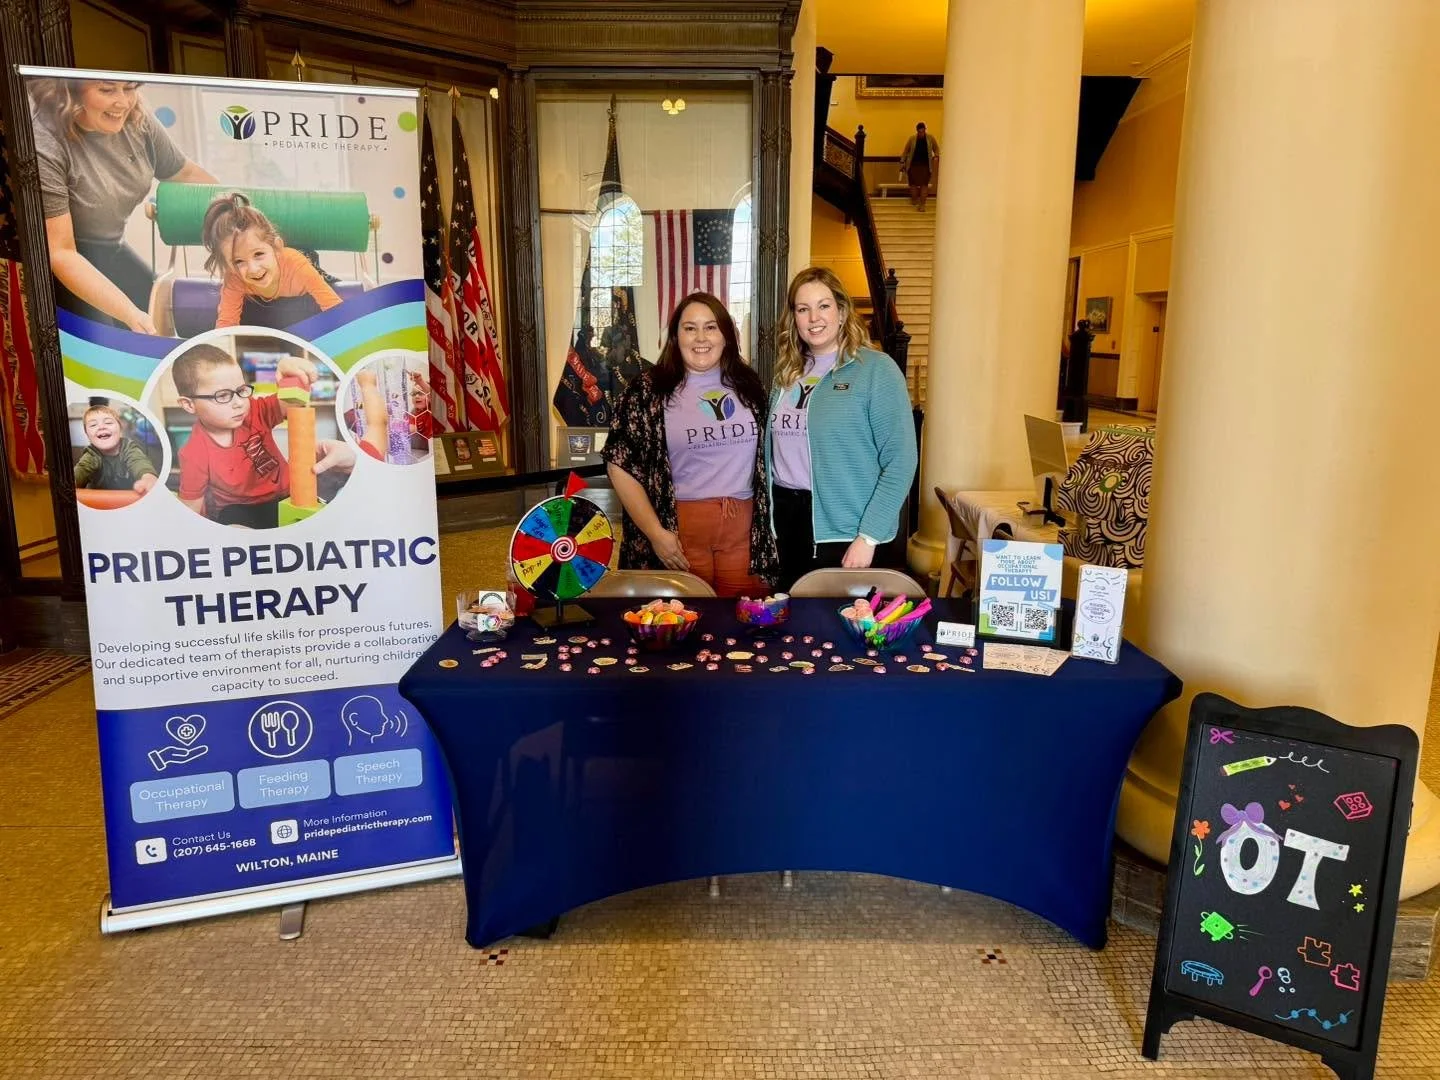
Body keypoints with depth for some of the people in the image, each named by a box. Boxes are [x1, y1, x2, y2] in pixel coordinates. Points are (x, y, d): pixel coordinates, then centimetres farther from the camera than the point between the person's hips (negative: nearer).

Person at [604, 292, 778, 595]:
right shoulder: (648, 389, -3)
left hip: (744, 527, 3)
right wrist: (656, 533, -11)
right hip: (680, 528, -3)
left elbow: (764, 454, 16)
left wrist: (766, 521, 9)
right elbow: (620, 464, -6)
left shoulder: (748, 385, 8)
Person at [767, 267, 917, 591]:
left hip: (841, 528, -5)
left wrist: (868, 537, -17)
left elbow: (900, 460, -13)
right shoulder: (788, 373, 11)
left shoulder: (876, 369, -8)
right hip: (784, 516, 6)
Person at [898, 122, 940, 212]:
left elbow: (936, 149, 8)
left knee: (924, 184, -6)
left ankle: (922, 205, -6)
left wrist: (936, 156, -12)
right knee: (913, 183, 4)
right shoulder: (912, 139, -2)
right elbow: (905, 151, 5)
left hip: (925, 165, 0)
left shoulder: (931, 138, 0)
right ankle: (914, 201, 25)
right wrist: (902, 162, 2)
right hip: (913, 164, 1)